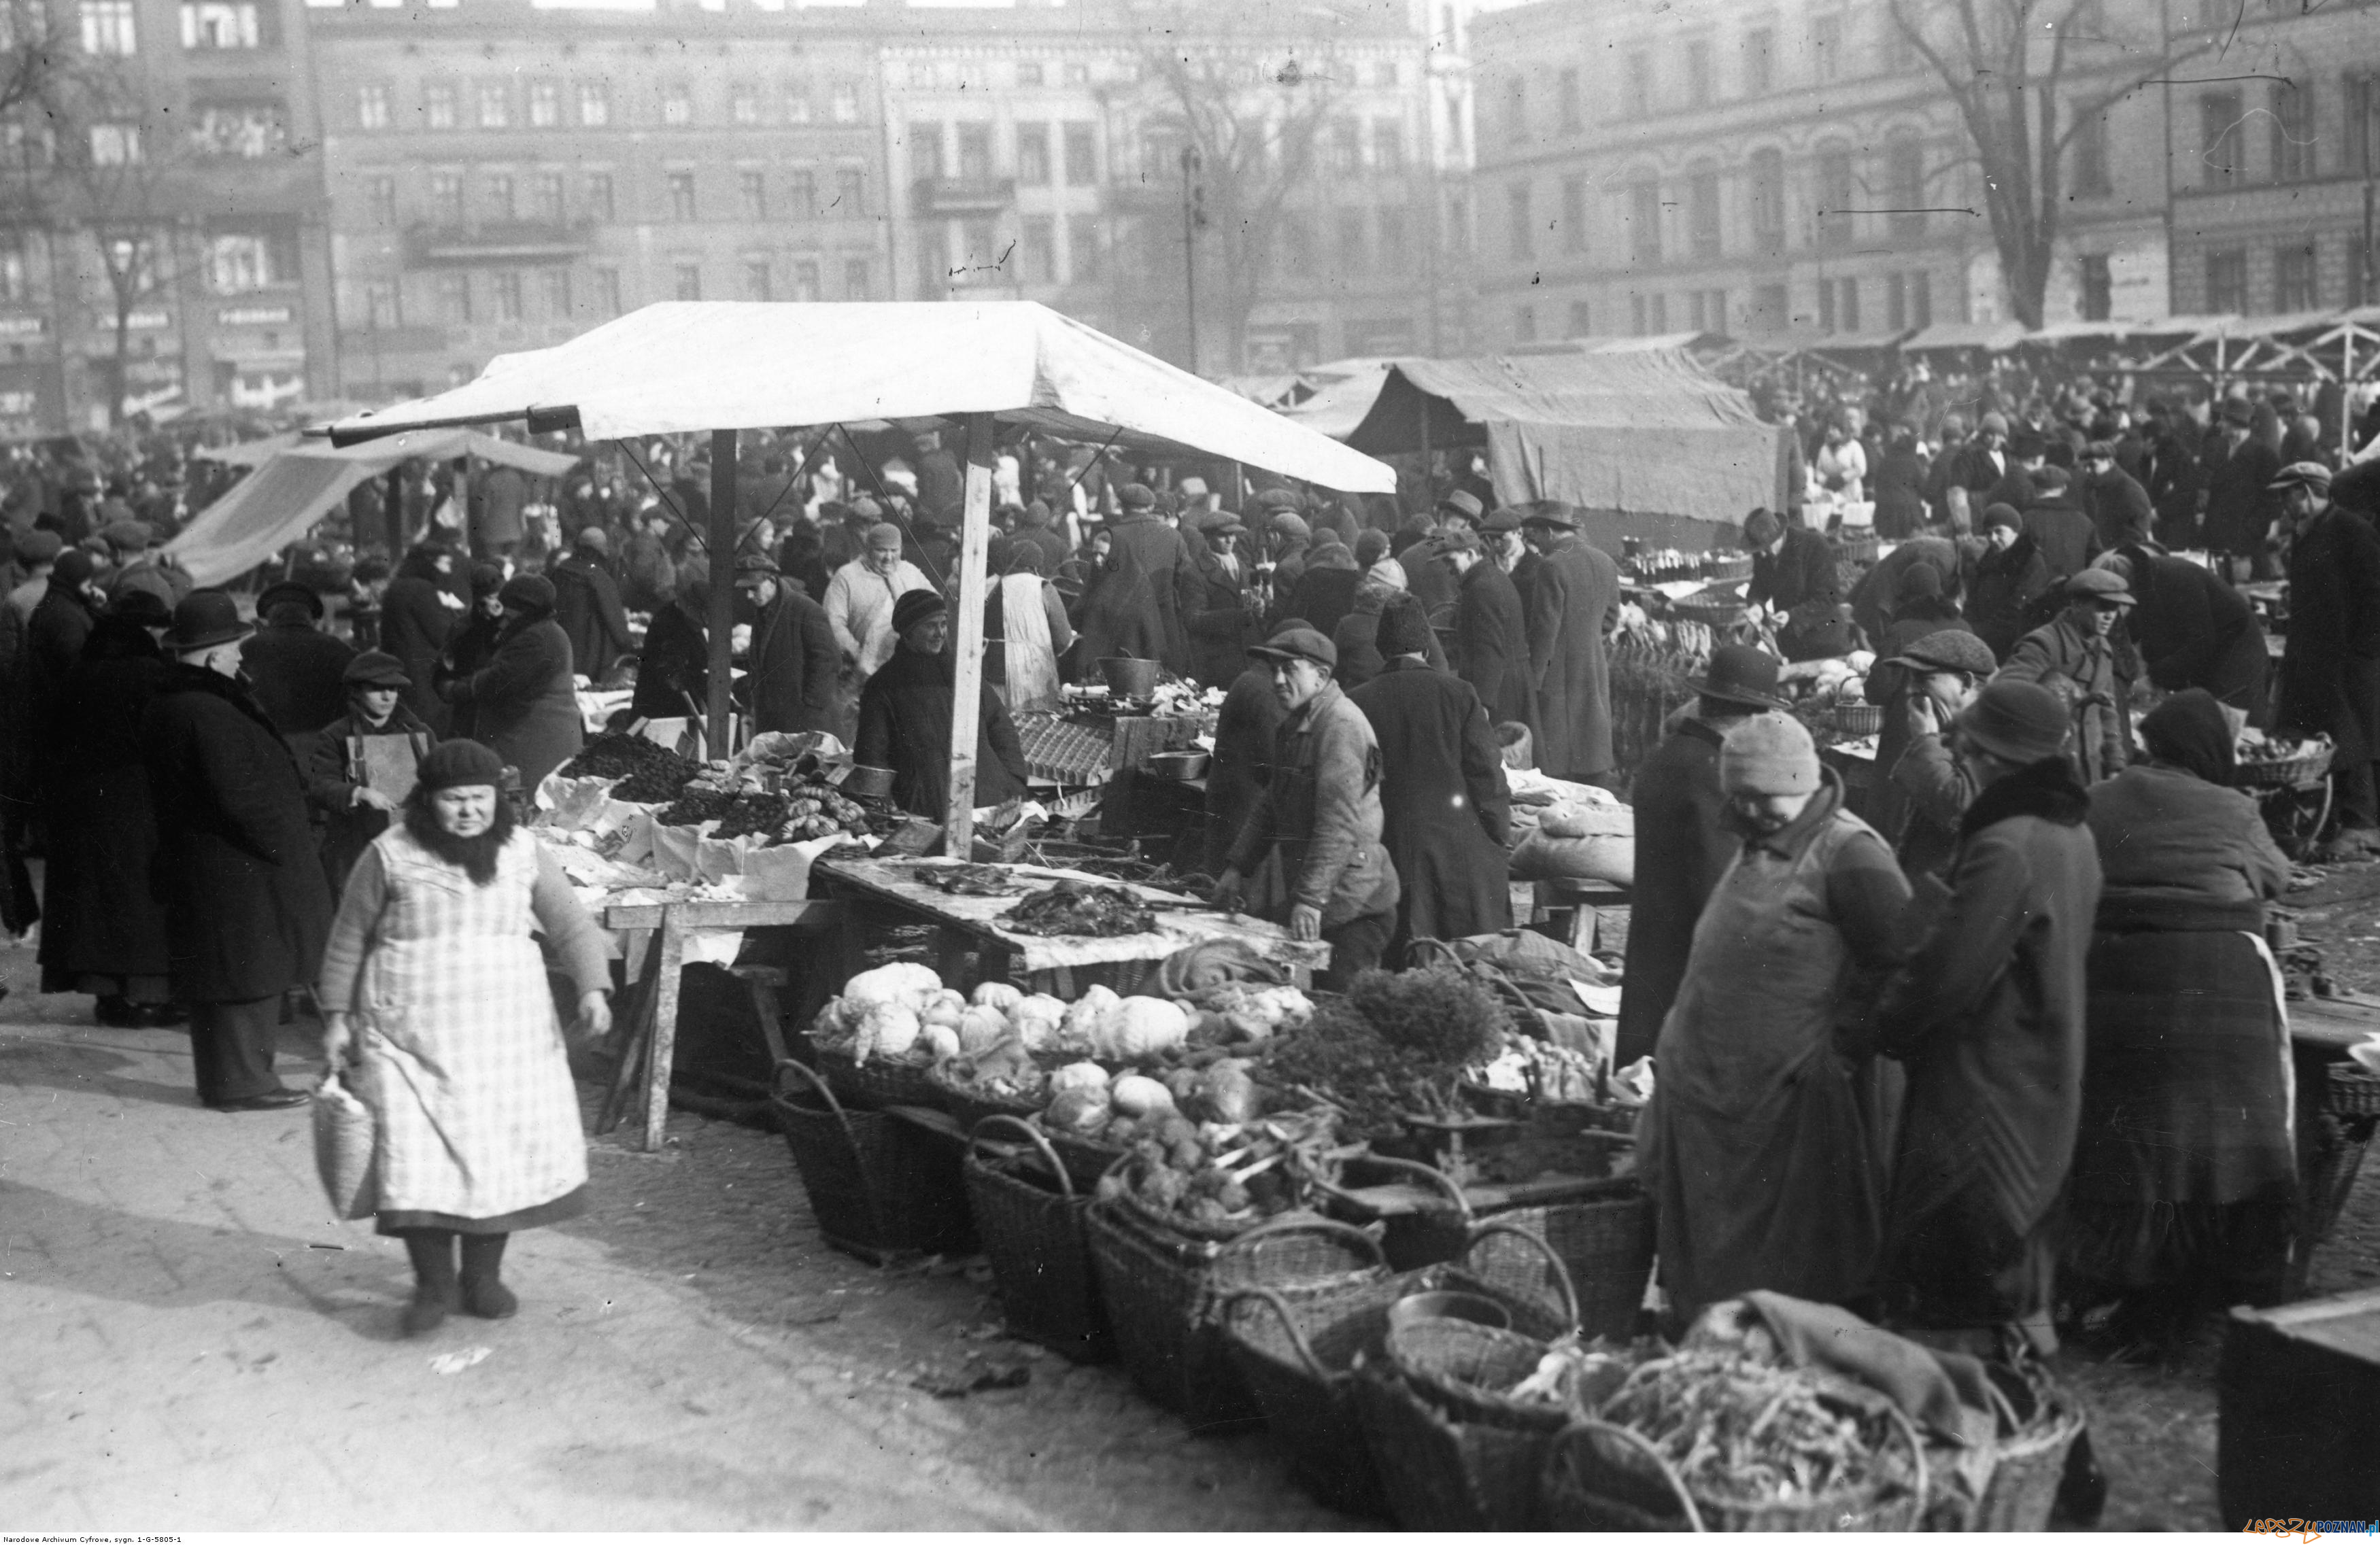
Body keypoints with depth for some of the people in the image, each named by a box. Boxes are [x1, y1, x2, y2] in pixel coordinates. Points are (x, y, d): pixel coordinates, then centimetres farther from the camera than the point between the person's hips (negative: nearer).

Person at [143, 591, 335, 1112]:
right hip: (240, 871, -10)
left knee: (219, 976, 17)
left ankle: (224, 1075, 26)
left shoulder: (164, 706, 11)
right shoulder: (211, 713, -22)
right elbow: (239, 795, -26)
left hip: (193, 866, 10)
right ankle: (241, 1082, 4)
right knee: (249, 974, -2)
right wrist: (283, 845, -14)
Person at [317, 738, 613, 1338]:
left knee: (504, 1149, 4)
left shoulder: (523, 853, 3)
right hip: (411, 1032, -2)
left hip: (507, 1031, 2)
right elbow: (349, 939, 5)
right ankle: (434, 1281, 8)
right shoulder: (390, 855, -3)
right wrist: (336, 1017, 3)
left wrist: (592, 988, -11)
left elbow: (572, 925, 5)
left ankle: (483, 1275, 22)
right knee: (416, 1153, -9)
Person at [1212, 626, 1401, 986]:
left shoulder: (1342, 726, -16)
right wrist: (1237, 867, 17)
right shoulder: (1294, 725, 16)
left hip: (1352, 906, -9)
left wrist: (1311, 898, -27)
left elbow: (1340, 824, -23)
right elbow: (1270, 805, 25)